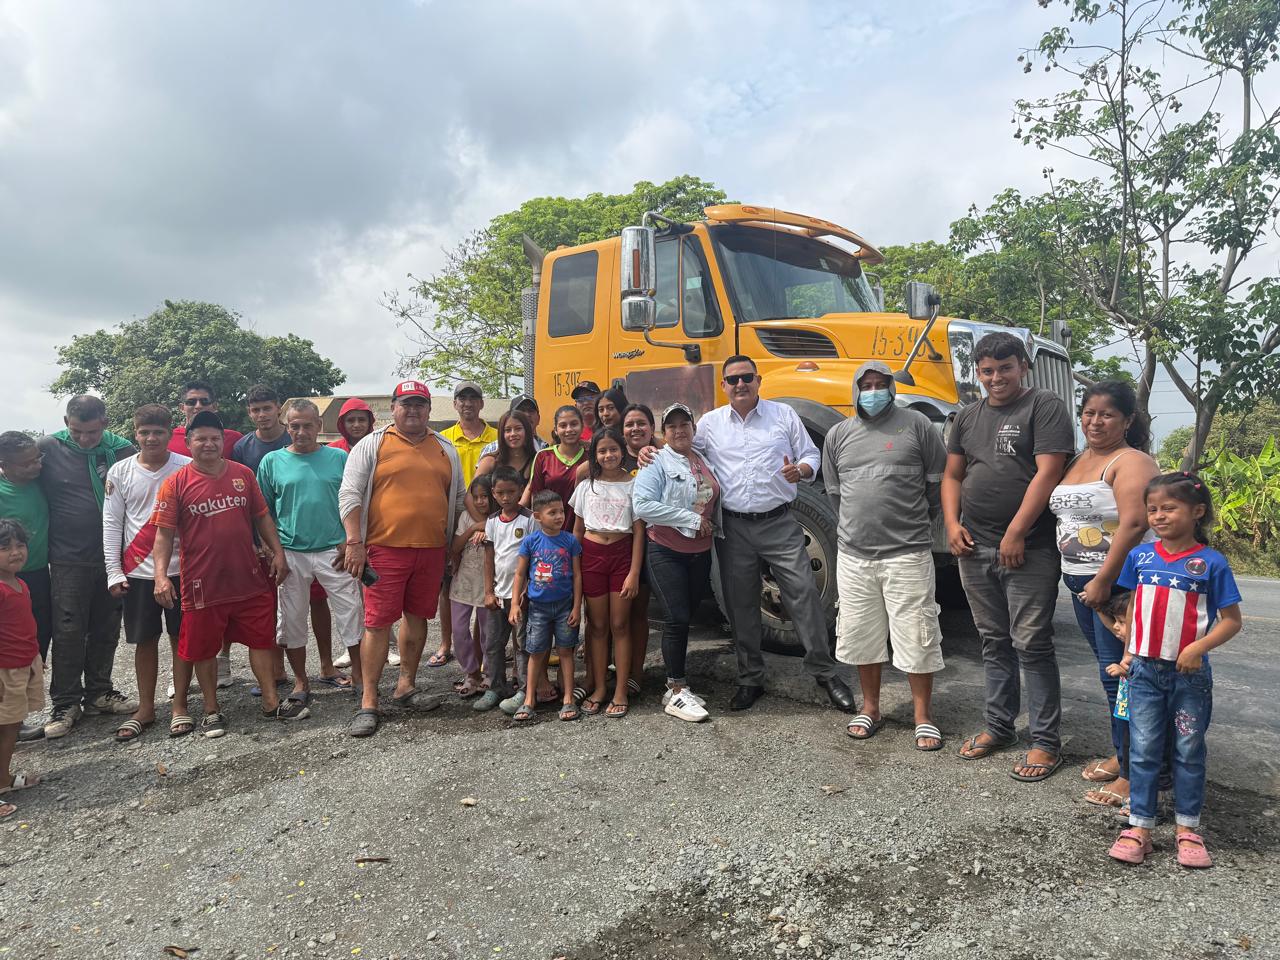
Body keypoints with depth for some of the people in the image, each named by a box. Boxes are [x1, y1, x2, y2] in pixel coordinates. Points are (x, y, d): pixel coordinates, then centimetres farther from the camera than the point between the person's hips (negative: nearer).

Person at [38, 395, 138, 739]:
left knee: (106, 630, 12)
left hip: (112, 556, 2)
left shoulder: (121, 450, -2)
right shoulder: (48, 449, -6)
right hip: (68, 560, -2)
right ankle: (65, 703, 14)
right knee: (68, 632, 2)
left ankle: (99, 693, 27)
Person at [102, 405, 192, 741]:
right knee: (144, 640, 10)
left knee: (181, 637, 6)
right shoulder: (120, 472, 2)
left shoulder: (188, 469, -3)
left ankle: (180, 706, 17)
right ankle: (145, 709, 22)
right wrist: (114, 572, -2)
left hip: (180, 568, -1)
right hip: (137, 572, 2)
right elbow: (111, 524, 3)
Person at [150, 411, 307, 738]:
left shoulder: (243, 474, 5)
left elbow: (262, 516, 12)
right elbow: (164, 533, -6)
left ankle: (271, 702, 22)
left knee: (261, 638, 10)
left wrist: (277, 552, 5)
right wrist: (161, 575, -16)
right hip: (202, 584, -3)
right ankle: (211, 710, 27)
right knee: (204, 649, 10)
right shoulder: (176, 484, -5)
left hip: (249, 578, 3)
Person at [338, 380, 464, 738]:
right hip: (385, 548, -4)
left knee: (417, 617, 12)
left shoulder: (445, 449, 13)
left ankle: (406, 686, 27)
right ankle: (368, 702, 4)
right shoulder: (372, 445, 1)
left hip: (432, 549, 4)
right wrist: (354, 542, -11)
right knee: (378, 621, -4)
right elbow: (349, 494, -4)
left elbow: (458, 498, 19)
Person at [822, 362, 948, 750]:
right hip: (853, 555, 4)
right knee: (861, 635, 12)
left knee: (915, 637, 2)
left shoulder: (917, 425, -2)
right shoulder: (838, 435, 10)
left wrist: (917, 525, 11)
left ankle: (923, 716, 18)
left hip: (907, 554, -4)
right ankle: (870, 709, 28)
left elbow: (939, 482, 4)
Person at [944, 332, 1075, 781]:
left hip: (1027, 550, -6)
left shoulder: (1045, 408, -5)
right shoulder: (969, 416, 15)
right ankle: (998, 726, 27)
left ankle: (1046, 742, 8)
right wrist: (952, 524, 2)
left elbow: (1047, 474, -14)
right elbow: (952, 475, 18)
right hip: (975, 548, 6)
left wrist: (1015, 534, -17)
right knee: (994, 641, 15)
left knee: (1031, 644, -2)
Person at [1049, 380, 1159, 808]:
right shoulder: (1077, 462, 15)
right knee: (1110, 668, 16)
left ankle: (1132, 774, 3)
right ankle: (1121, 753, 28)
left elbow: (1133, 523, -21)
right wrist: (1082, 580, 13)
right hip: (1082, 581, 8)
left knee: (1119, 672, -5)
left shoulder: (1131, 463, -11)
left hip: (1120, 582, -8)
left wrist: (1103, 581, -23)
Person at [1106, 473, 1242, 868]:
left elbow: (1232, 620, -5)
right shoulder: (1140, 556, 1)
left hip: (1190, 675, -2)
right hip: (1145, 671, 2)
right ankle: (1140, 827, 14)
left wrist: (1199, 647, -19)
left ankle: (1187, 828, 24)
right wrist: (1127, 653, 9)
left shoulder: (1211, 562, -9)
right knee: (1144, 751, 6)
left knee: (1189, 752, 11)